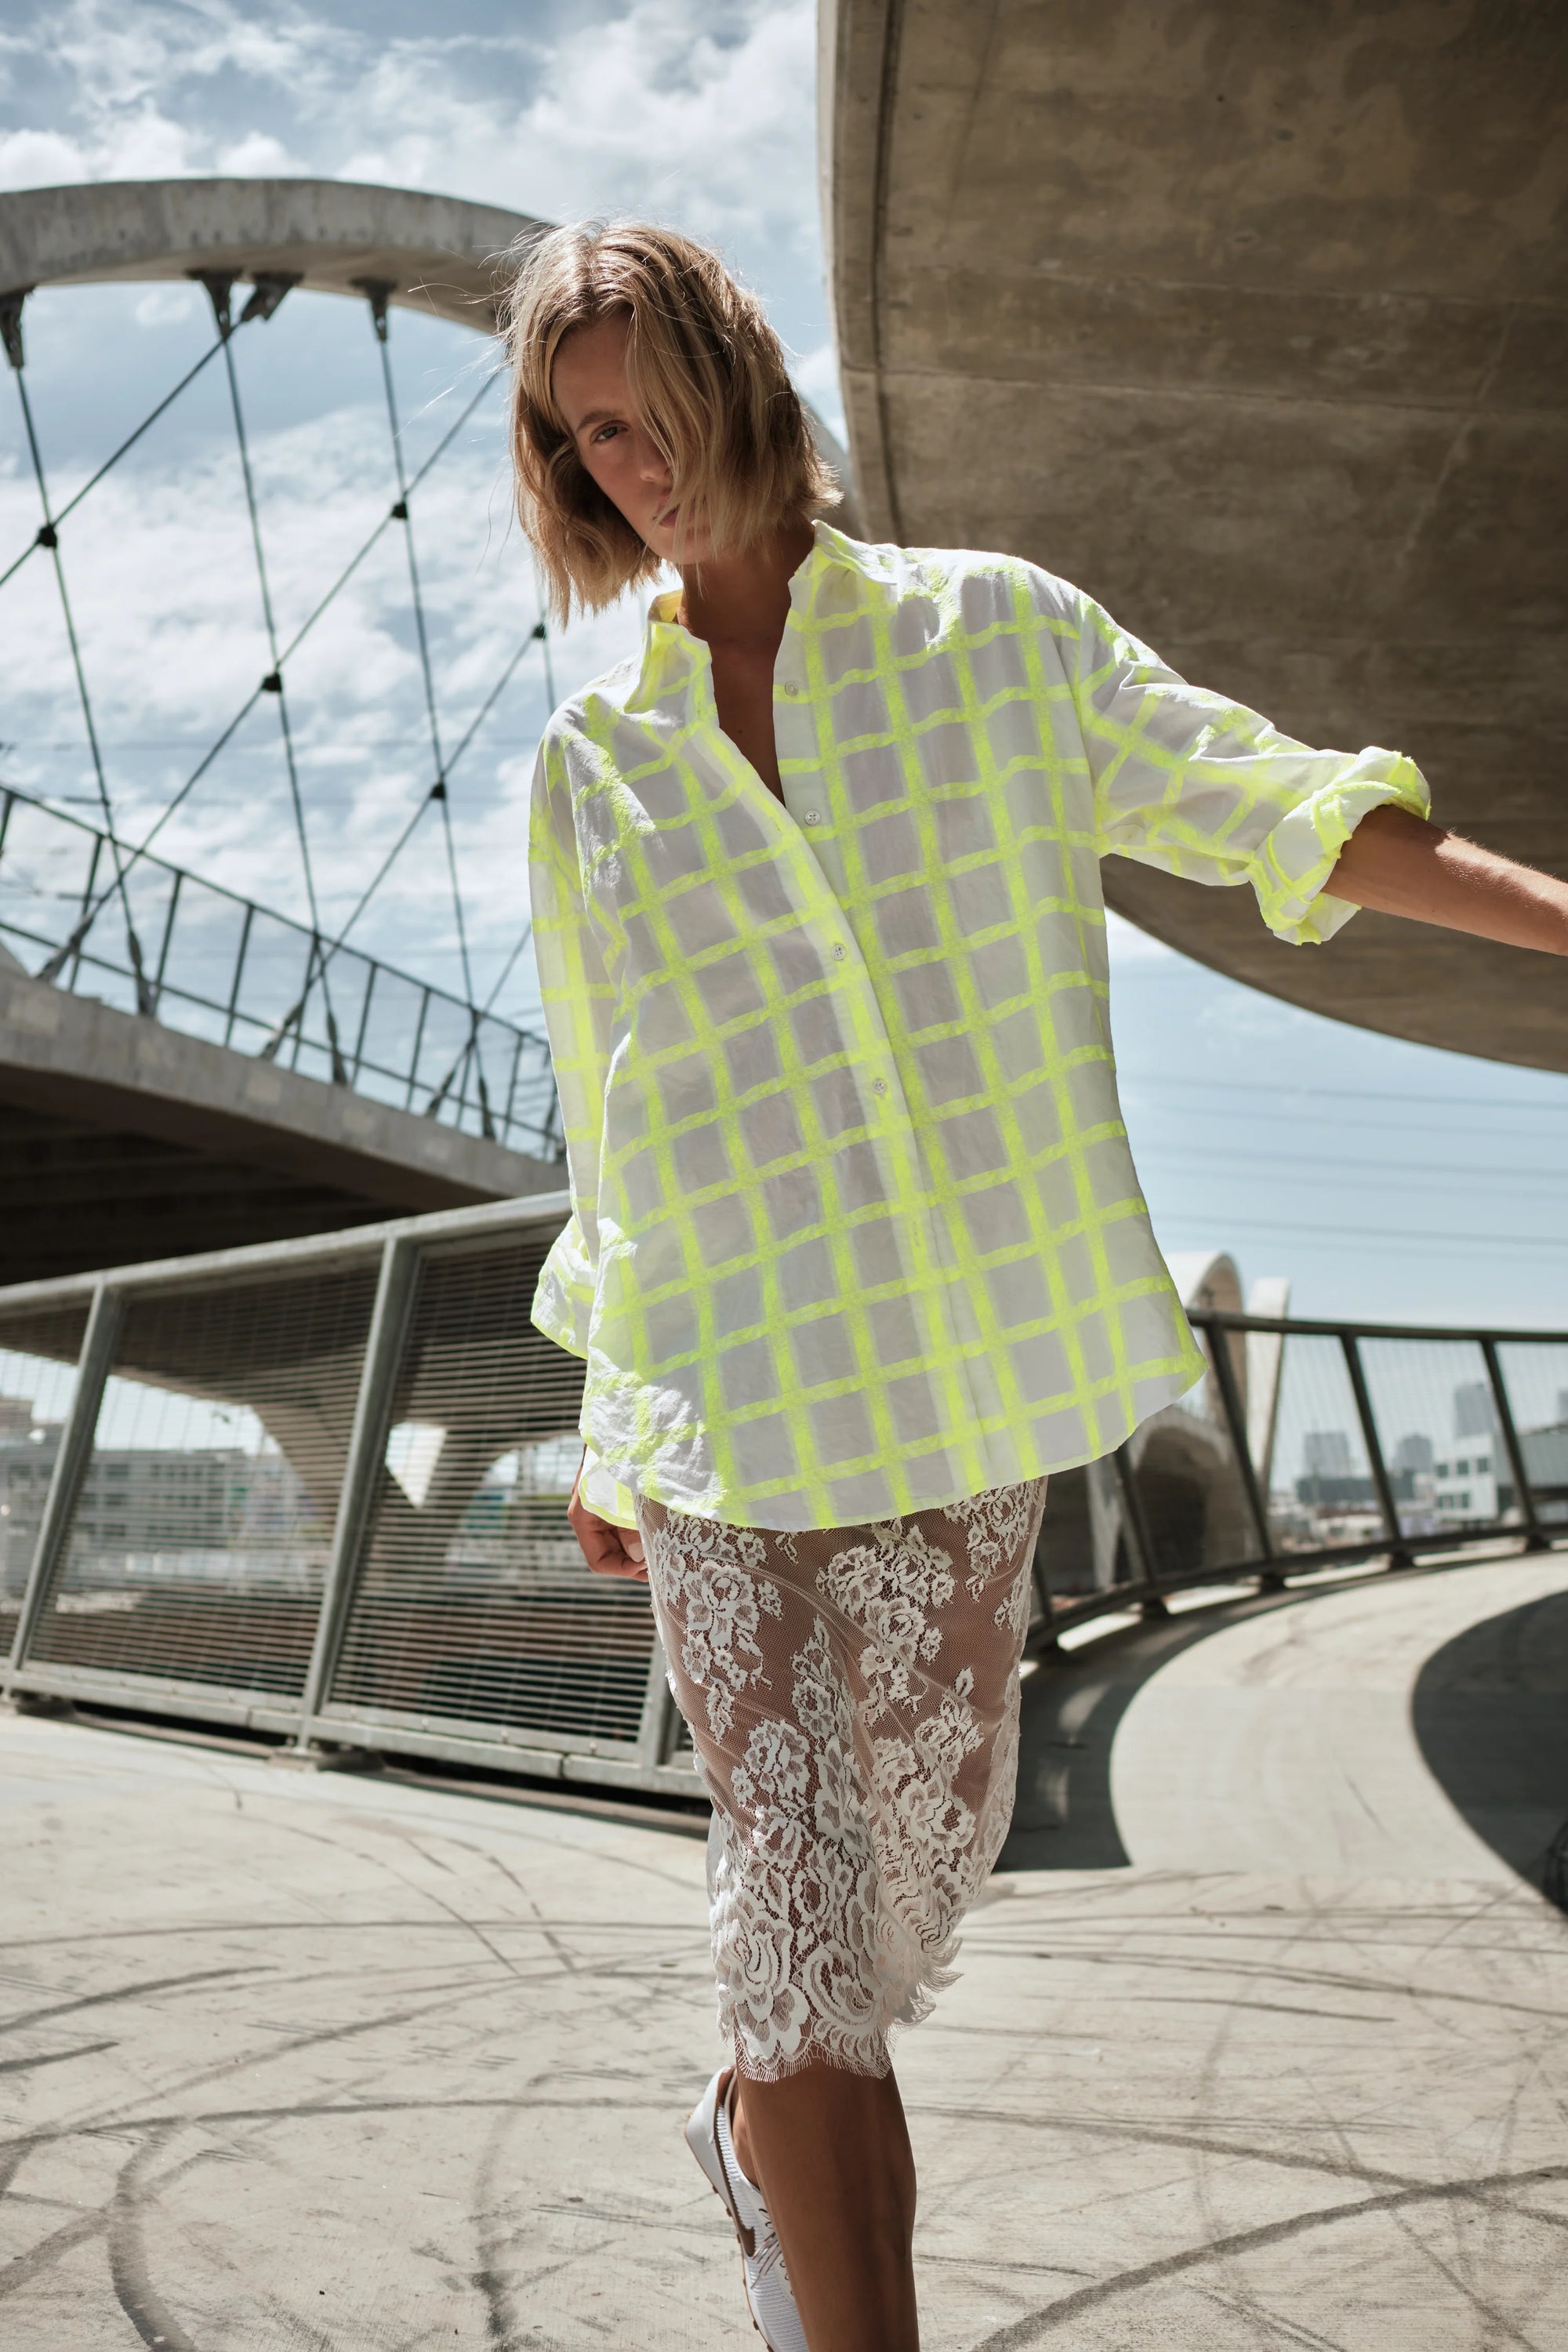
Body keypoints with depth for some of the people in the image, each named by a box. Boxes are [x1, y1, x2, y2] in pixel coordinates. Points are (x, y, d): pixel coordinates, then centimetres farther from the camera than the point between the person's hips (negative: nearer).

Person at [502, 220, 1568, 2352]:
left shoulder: (991, 634, 3)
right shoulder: (591, 766, 5)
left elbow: (1267, 805, 5)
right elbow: (611, 1118, 10)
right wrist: (607, 1435, 14)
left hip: (960, 1384, 1)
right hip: (717, 1399, -1)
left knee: (926, 1844, 15)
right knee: (795, 1876, -1)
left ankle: (758, 2127, 46)